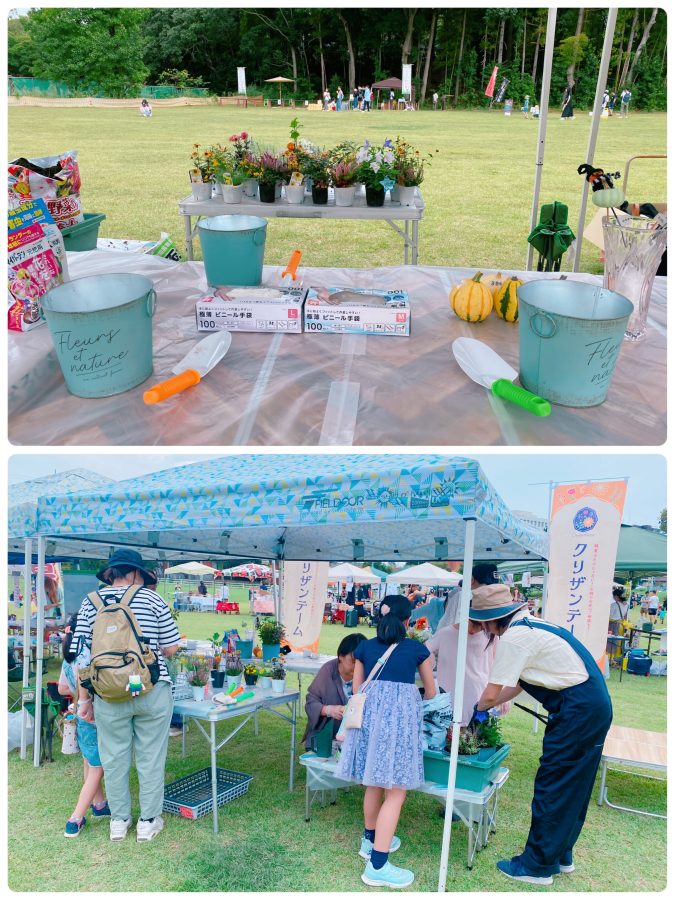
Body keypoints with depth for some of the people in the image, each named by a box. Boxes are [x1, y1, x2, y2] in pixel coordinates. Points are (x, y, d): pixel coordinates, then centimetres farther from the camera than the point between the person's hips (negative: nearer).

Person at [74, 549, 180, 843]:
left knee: (114, 758, 16)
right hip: (152, 692, -1)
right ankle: (148, 822, 21)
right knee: (150, 758, 11)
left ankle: (119, 821, 28)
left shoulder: (91, 602, 3)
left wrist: (84, 699, 8)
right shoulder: (152, 599, -2)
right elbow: (171, 648, 1)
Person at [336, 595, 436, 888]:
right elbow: (431, 692, 22)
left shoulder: (365, 648, 14)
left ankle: (371, 840, 38)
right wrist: (419, 706, 43)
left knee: (375, 782, 22)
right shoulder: (417, 649, 9)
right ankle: (377, 865, 0)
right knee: (396, 791, 1)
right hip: (400, 715, -4)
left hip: (368, 713, 4)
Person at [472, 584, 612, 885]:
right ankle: (561, 855, 32)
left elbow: (491, 693, -12)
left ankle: (538, 865, 13)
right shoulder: (529, 626, 13)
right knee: (573, 786, 19)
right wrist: (486, 707, 20)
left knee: (552, 786, 2)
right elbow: (517, 684, 20)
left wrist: (479, 709, 8)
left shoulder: (514, 636, -17)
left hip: (576, 710, -10)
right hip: (594, 705, 10)